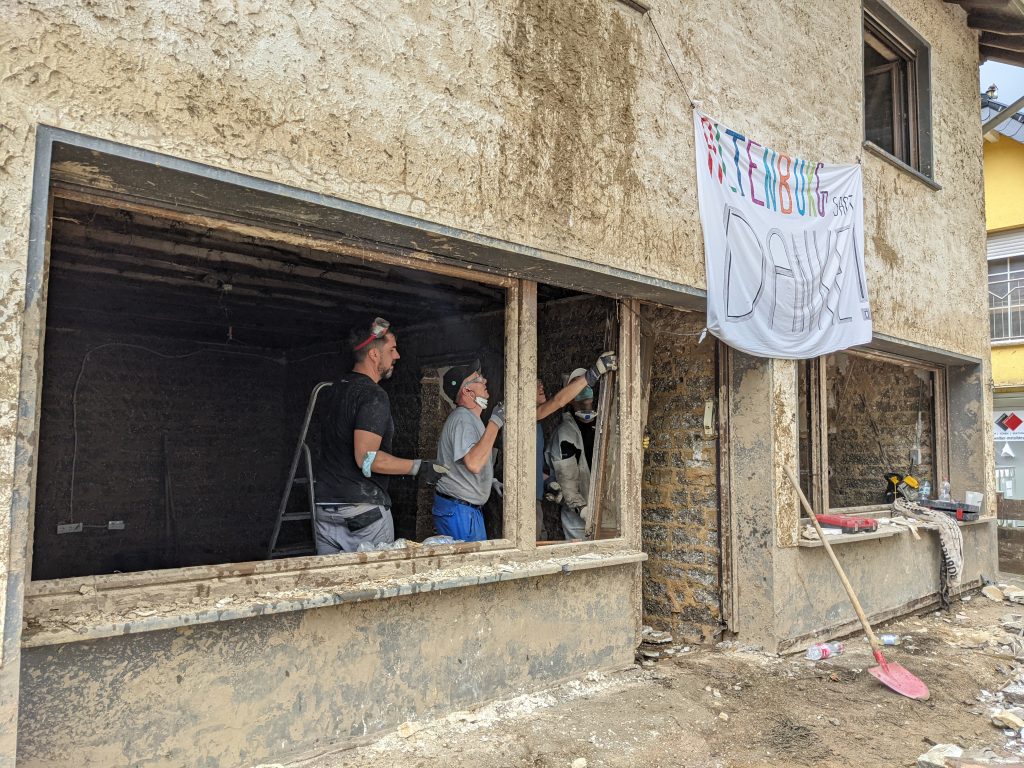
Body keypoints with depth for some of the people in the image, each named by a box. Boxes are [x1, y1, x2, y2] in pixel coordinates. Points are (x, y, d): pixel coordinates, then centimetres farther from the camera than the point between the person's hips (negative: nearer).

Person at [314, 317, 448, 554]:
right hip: (365, 511, -8)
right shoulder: (374, 396, -14)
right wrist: (418, 467, -16)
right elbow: (367, 459, -22)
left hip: (324, 506, 8)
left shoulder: (336, 389, 13)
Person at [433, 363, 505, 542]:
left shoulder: (470, 418, 16)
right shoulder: (463, 418, -18)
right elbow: (474, 464, -32)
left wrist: (491, 481, 16)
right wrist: (495, 422, -28)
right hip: (458, 511, -10)